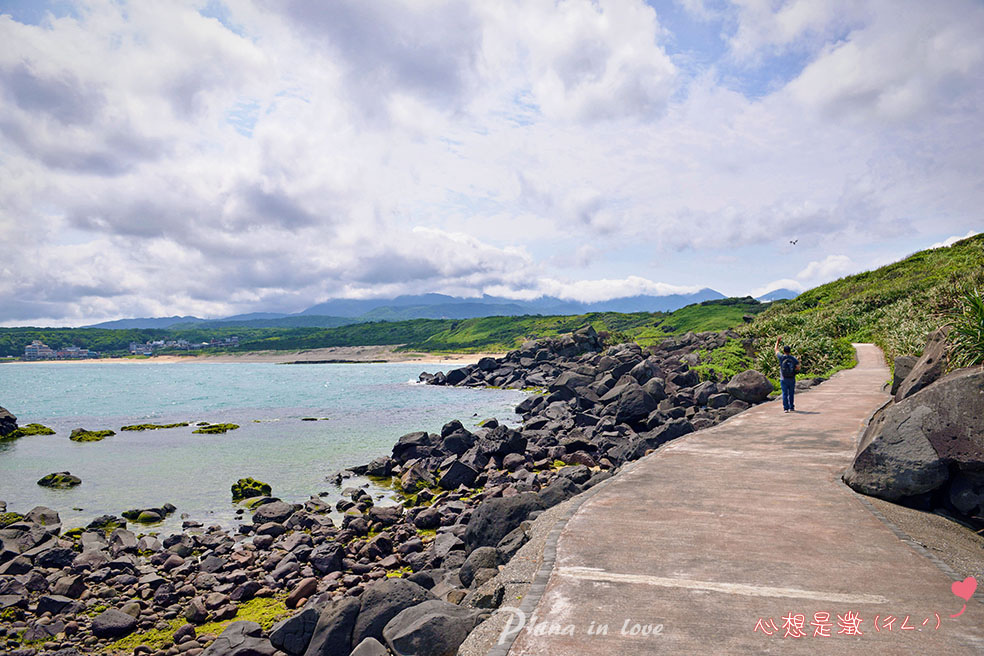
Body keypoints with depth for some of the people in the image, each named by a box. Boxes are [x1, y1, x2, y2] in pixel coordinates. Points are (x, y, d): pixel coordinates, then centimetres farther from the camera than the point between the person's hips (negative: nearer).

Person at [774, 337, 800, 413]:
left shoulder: (781, 357, -8)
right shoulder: (794, 359, -4)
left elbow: (776, 350, 7)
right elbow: (798, 368, -7)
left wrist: (777, 341, 17)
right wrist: (792, 369, 12)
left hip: (784, 379, -2)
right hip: (792, 379, 2)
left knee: (785, 394, 1)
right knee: (791, 394, 12)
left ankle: (786, 408, 0)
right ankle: (791, 407, 18)